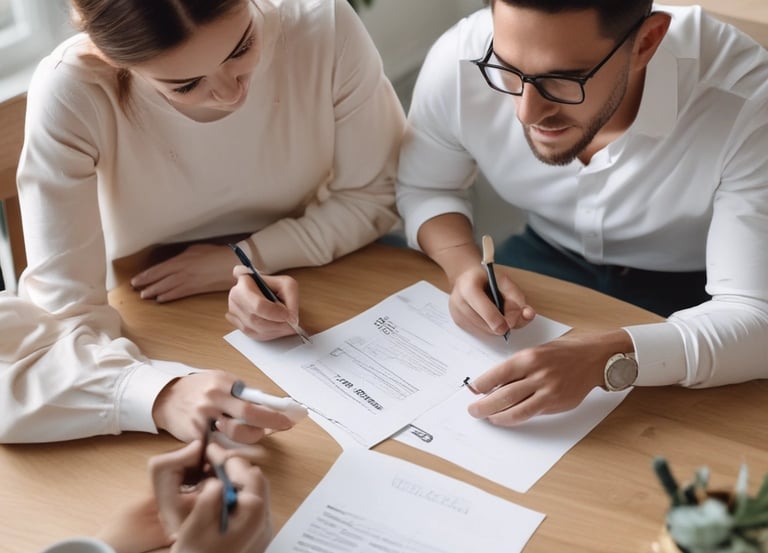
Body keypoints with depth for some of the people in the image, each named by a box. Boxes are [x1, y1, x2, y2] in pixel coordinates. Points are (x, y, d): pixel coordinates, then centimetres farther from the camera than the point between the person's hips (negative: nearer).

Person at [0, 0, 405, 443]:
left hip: (321, 319, 2)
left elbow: (372, 195, -6)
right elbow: (56, 321, -27)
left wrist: (250, 258, -19)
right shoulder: (70, 96, -25)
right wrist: (163, 394, -45)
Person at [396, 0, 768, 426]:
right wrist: (463, 264, -24)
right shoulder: (460, 62, -23)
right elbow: (424, 189, -3)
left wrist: (605, 360, -47)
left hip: (689, 293, -2)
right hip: (546, 261, 2)